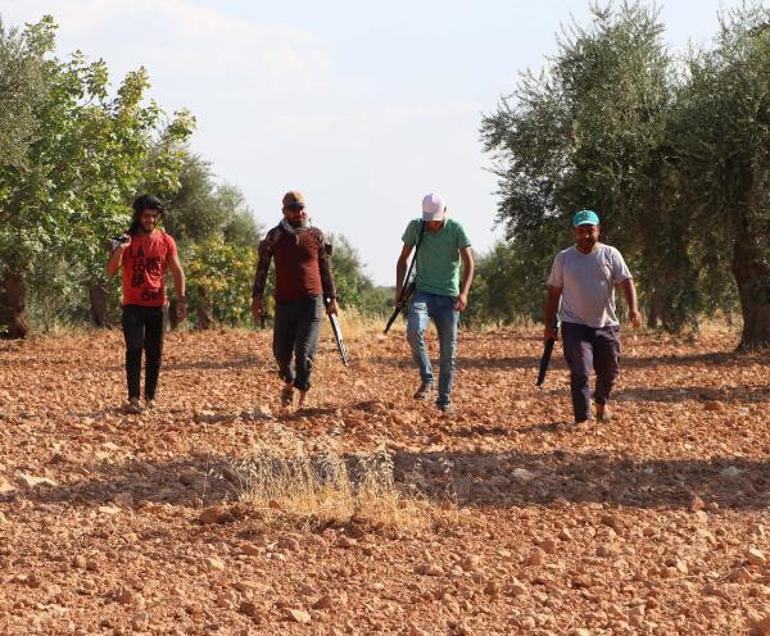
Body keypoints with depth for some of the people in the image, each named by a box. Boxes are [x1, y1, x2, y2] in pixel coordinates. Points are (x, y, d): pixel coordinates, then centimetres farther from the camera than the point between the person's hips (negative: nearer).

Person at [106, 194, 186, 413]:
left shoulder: (165, 241, 4)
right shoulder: (127, 240, 0)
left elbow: (177, 272, 7)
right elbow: (110, 271, -6)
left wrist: (181, 300, -2)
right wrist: (120, 249, -22)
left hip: (157, 305, 2)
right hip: (133, 305, -2)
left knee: (155, 353, 8)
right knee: (134, 349, -12)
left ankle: (151, 396, 19)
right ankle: (133, 398, -16)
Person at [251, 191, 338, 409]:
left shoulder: (316, 235, 5)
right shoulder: (275, 236, 3)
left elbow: (325, 269, 13)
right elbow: (262, 267, 4)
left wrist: (331, 298, 12)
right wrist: (257, 297, -4)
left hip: (312, 301, -1)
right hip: (285, 301, 1)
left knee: (304, 351, -9)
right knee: (281, 351, 5)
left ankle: (303, 396, 0)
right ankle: (289, 382, 34)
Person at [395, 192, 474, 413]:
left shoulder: (456, 229, -7)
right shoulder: (415, 227, -1)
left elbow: (469, 263, -10)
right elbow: (403, 259, 12)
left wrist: (464, 293, -24)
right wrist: (399, 289, 1)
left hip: (449, 297, 0)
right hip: (423, 293, 0)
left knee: (448, 349, 2)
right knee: (414, 331, -27)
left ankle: (445, 397, 14)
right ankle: (426, 379, -12)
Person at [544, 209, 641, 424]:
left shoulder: (610, 255, 1)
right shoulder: (563, 258, 3)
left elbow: (626, 282, -8)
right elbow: (553, 293, 8)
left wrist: (633, 308, -25)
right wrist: (549, 325, 5)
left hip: (606, 325, 1)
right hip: (575, 326, -1)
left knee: (609, 371, 12)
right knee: (580, 372, -12)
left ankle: (601, 402, 41)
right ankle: (582, 420, -9)